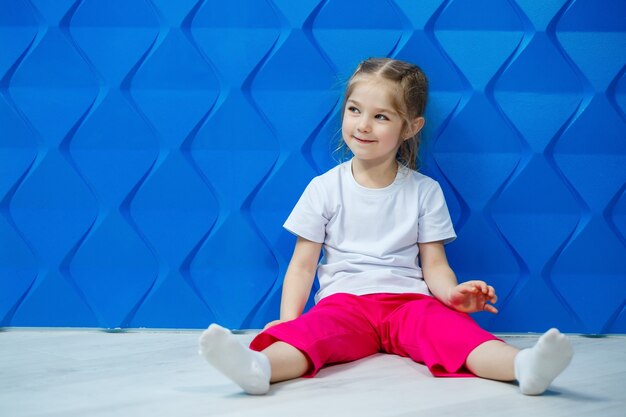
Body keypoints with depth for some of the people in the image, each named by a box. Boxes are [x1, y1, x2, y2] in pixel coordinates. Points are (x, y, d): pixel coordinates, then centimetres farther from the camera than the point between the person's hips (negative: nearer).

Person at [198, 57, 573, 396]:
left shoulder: (425, 190, 10)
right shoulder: (325, 188, 8)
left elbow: (434, 263, 7)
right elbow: (303, 263, 7)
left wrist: (451, 291, -16)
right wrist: (288, 319, -9)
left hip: (409, 300, 1)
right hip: (344, 299, -1)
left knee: (448, 325, -31)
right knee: (313, 329, -34)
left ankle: (523, 365, -57)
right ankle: (259, 367, -65)